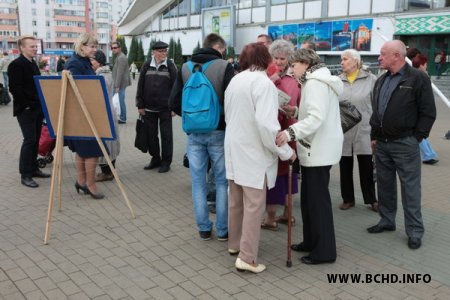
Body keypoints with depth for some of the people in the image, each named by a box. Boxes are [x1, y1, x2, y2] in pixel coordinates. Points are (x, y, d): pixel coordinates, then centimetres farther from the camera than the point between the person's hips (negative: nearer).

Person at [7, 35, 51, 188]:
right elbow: (14, 88, -17)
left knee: (35, 140, 12)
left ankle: (33, 168, 22)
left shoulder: (33, 64, 15)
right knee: (29, 140, -9)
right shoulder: (16, 65, -11)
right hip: (25, 110, -8)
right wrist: (27, 105, -18)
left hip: (37, 108, 8)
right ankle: (25, 175, -2)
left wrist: (41, 104, 11)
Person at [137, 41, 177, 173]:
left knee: (166, 135, 4)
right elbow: (140, 86, 5)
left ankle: (166, 161, 15)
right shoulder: (147, 65, 3)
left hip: (165, 108, -2)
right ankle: (155, 159, 26)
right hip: (149, 108, 3)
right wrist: (140, 105, 2)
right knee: (151, 135, 10)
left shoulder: (170, 66, -2)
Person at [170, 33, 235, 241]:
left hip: (194, 132, 3)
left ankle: (204, 228, 18)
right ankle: (223, 229, 16)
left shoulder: (185, 68, 3)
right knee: (222, 181, 9)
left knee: (198, 182, 11)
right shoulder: (225, 67, -9)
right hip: (218, 132, -3)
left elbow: (174, 102, 2)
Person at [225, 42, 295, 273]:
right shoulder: (263, 82, -17)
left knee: (236, 201, 18)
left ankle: (235, 243, 32)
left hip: (235, 149, 8)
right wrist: (286, 151, -16)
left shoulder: (235, 80, 9)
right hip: (254, 153, -8)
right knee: (254, 206, -1)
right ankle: (247, 258, 3)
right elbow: (266, 123, -25)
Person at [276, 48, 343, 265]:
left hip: (319, 149, -11)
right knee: (309, 197, 17)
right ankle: (311, 241, 28)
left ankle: (325, 250, 8)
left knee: (318, 199, -3)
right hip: (316, 147, 11)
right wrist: (296, 111, 7)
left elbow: (317, 118, -29)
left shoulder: (315, 83, -16)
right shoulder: (317, 81, 17)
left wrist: (291, 132, -38)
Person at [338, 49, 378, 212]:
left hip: (364, 130, -2)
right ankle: (348, 198, 25)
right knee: (345, 166, 11)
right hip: (342, 131, 3)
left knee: (366, 166, 6)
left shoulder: (371, 79, -3)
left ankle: (372, 199, 21)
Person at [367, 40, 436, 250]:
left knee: (410, 189, 0)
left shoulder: (418, 79, -9)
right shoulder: (381, 81, 13)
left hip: (405, 144, -7)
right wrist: (374, 136, 13)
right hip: (382, 143, 7)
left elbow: (428, 113, -9)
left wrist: (416, 137, -11)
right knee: (384, 185, 15)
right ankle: (387, 221, 28)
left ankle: (415, 231, 10)